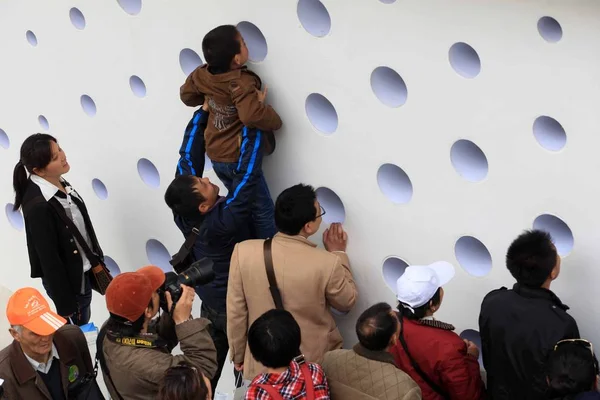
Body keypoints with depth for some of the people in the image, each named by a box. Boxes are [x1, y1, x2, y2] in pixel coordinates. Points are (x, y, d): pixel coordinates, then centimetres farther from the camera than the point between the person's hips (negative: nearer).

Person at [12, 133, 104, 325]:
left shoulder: (59, 183, -4)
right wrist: (66, 305, -17)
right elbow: (49, 259, -23)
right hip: (68, 281, -8)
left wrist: (96, 260, 19)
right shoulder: (38, 205, -29)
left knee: (83, 330, 22)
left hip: (83, 273, 8)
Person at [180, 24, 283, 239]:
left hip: (216, 157, 8)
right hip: (239, 160, -8)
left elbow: (187, 95, 15)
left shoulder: (203, 75, -5)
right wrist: (274, 120, -25)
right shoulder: (241, 83, -28)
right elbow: (252, 116, -44)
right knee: (262, 211, 2)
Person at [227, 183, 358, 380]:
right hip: (317, 366, -1)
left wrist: (238, 355, 8)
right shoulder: (327, 263, -24)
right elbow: (347, 302, -3)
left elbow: (235, 312, -7)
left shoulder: (244, 252, -18)